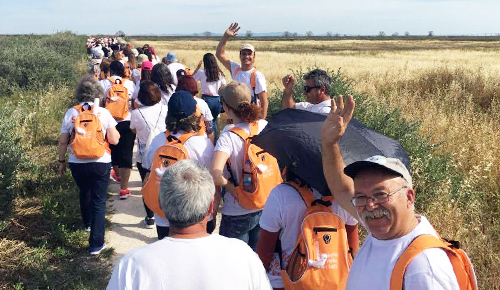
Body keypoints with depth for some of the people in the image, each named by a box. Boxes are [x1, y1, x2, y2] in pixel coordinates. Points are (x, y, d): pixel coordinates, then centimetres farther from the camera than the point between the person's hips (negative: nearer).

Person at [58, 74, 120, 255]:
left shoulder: (70, 113, -5)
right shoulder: (103, 113, -10)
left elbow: (63, 142, 0)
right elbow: (114, 140, -10)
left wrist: (61, 161, 13)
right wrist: (114, 130, 10)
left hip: (77, 163, 3)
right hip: (100, 163, -3)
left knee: (84, 193, 28)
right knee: (99, 201, 4)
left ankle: (87, 223, 52)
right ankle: (96, 244, 0)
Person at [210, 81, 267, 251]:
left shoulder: (229, 136, -22)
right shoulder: (265, 126, -6)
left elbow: (216, 175, -33)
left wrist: (231, 187, -17)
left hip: (237, 214, -5)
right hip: (265, 207, 5)